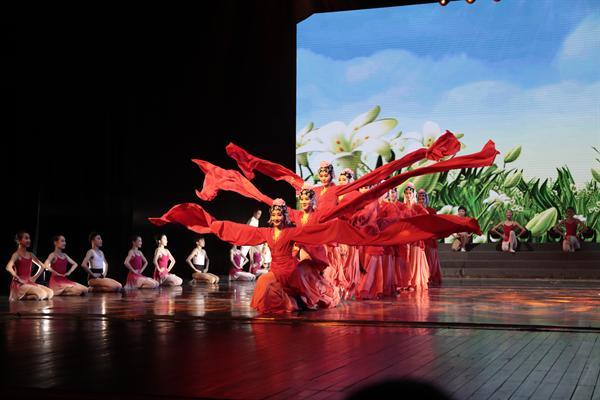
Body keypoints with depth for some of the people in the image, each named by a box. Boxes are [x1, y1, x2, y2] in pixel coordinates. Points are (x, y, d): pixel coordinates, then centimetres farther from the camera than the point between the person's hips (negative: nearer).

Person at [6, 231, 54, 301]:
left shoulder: (30, 255, 14)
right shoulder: (16, 254, -7)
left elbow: (42, 266, 24)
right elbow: (8, 268, -25)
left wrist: (35, 277, 12)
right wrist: (19, 279, -22)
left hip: (29, 282, 8)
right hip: (20, 284, -8)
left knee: (50, 293, -9)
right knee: (42, 294, -27)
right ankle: (21, 298, -7)